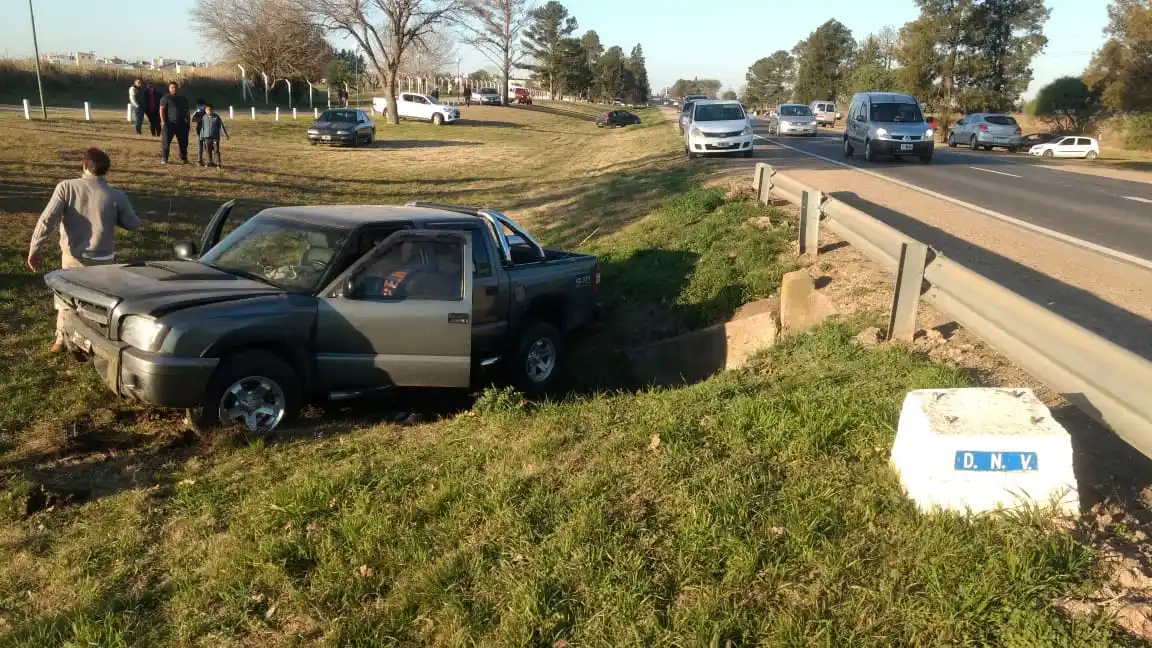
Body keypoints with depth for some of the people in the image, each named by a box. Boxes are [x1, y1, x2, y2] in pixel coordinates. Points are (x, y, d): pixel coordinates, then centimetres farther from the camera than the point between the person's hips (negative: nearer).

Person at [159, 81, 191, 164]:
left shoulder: (182, 98, 15)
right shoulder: (166, 98, -1)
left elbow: (186, 111, 20)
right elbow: (162, 109, -7)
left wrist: (188, 121, 14)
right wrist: (163, 121, -15)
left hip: (181, 124, 5)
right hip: (169, 123, -5)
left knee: (183, 142, 7)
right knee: (165, 141, -3)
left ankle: (183, 158, 18)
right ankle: (163, 159, 3)